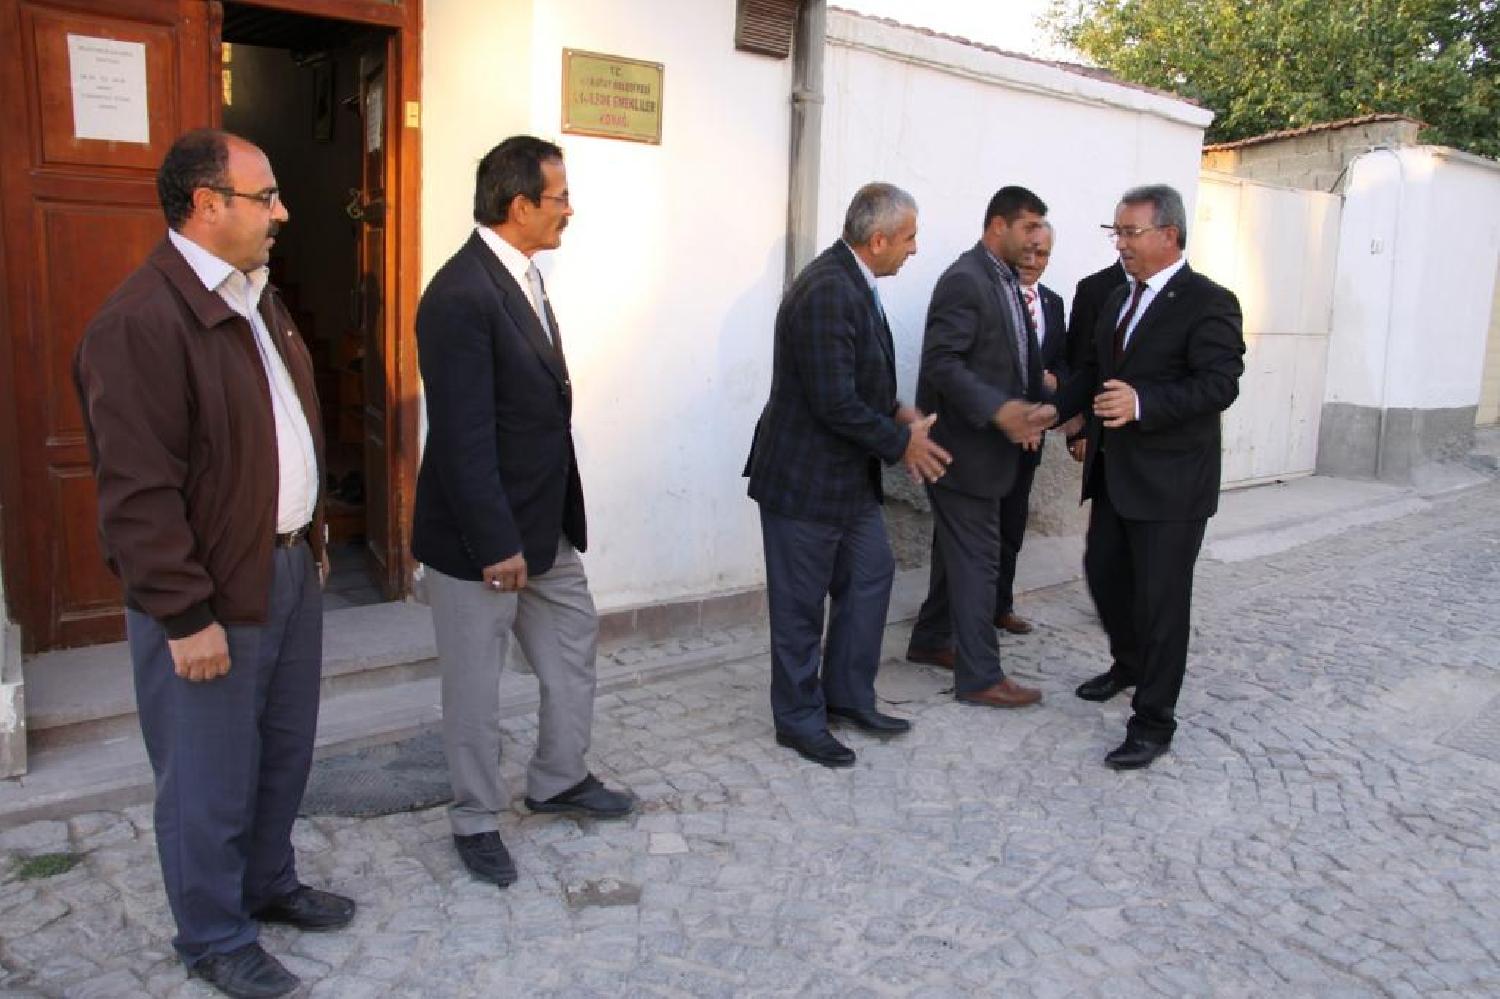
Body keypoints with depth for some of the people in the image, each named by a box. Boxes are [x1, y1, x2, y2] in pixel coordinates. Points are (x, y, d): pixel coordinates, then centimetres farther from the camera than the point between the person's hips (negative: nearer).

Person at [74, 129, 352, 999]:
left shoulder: (258, 297, 10)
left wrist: (314, 536, 17)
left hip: (291, 569, 9)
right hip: (214, 597, -8)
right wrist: (187, 617, -19)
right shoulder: (143, 321, -20)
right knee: (212, 779, 9)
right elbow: (138, 491, -21)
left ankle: (270, 885, 43)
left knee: (284, 753, 22)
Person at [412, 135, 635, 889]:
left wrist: (559, 519, 13)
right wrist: (496, 544, -21)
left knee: (574, 647, 20)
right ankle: (476, 821, 28)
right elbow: (462, 435, -23)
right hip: (482, 533, -9)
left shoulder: (520, 277, 7)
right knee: (475, 684, 9)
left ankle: (557, 780, 39)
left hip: (545, 524, 9)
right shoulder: (461, 295, -22)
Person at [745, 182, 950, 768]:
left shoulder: (855, 284, 7)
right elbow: (835, 402, -27)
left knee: (870, 576, 17)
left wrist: (897, 414, 3)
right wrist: (902, 442, -14)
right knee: (801, 605, 5)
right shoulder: (827, 292, -25)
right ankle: (800, 720, 22)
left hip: (849, 474, 10)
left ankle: (848, 697, 32)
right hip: (804, 477, -10)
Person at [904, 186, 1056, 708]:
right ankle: (979, 677, 7)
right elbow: (941, 363, -24)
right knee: (977, 559, -3)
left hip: (984, 444, 10)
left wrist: (1030, 410, 1)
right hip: (964, 446, -10)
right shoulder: (965, 280, -16)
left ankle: (930, 641, 35)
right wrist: (999, 410, -31)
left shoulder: (1006, 282, 14)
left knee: (958, 551, 19)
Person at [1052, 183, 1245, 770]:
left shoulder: (1208, 303, -12)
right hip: (1115, 473, 8)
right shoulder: (1119, 299, 13)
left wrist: (1143, 403, -33)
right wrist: (1052, 412, 3)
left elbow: (1220, 382, -21)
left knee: (1161, 598, -1)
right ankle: (1129, 663, 44)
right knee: (1103, 572, 18)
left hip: (1170, 481, -8)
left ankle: (1154, 721, 12)